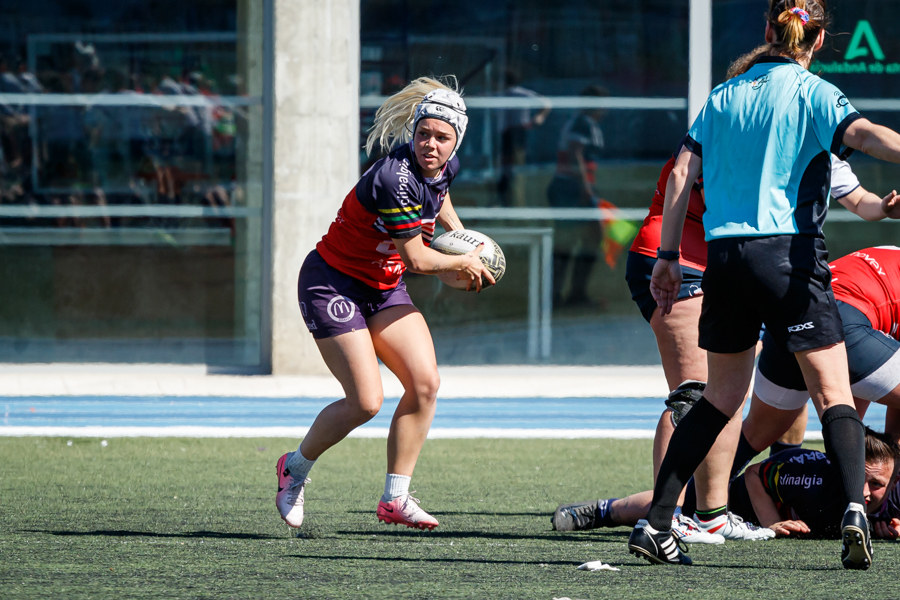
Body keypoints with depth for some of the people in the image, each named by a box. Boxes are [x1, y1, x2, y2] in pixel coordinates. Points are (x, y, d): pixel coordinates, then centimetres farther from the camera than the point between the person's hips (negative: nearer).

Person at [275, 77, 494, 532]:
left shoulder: (446, 166, -4)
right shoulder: (396, 178, -30)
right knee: (365, 402, -13)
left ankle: (395, 497, 2)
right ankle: (295, 468, 13)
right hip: (332, 284, -8)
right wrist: (463, 264, -7)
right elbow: (417, 259, -24)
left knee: (425, 382, -7)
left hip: (383, 287, 8)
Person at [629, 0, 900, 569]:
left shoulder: (724, 96, 14)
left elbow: (682, 174, 10)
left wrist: (667, 257, 13)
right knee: (833, 393, -2)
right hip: (790, 254, -5)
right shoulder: (813, 94, -1)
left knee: (723, 395, 16)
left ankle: (655, 523, 12)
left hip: (725, 256, 5)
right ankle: (854, 507, -24)